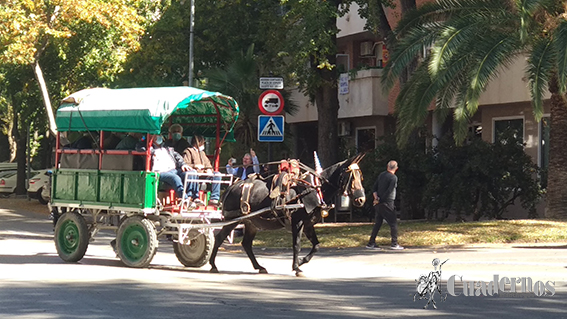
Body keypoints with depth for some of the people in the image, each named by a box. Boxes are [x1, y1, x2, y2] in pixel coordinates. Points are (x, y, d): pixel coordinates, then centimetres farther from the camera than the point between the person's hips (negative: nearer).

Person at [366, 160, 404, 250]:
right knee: (393, 223, 0)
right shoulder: (393, 178, -11)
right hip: (387, 204, -7)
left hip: (379, 204, 7)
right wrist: (380, 200, -12)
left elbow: (374, 188, 10)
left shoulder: (381, 175, 11)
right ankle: (394, 244, -4)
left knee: (378, 223, 13)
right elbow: (389, 191, -18)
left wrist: (376, 197, -1)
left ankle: (371, 243, 13)